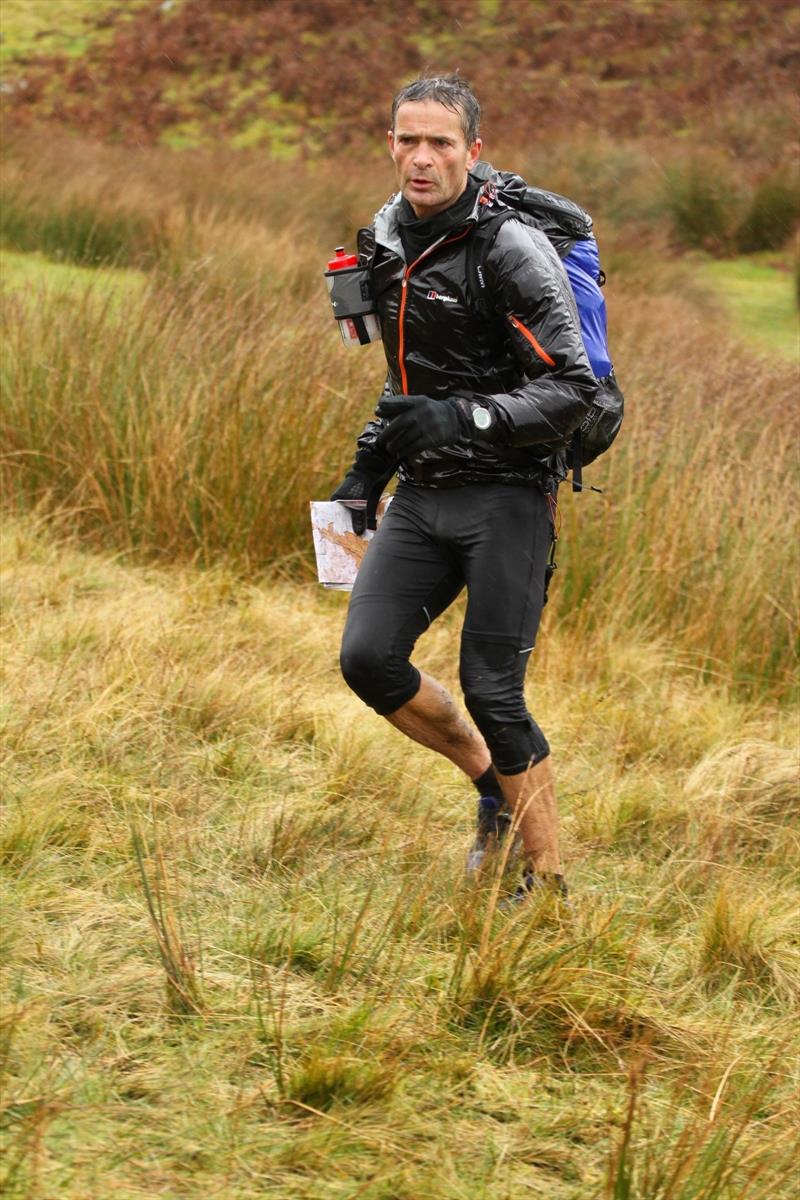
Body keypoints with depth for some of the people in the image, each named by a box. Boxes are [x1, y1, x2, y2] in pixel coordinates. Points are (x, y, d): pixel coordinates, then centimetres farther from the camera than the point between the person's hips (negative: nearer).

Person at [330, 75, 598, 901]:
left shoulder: (510, 251, -15)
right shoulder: (387, 241, 9)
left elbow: (572, 388, -19)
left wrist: (465, 418, -30)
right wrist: (368, 466, 21)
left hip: (506, 497, -7)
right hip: (422, 495, 7)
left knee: (491, 690, -8)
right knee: (369, 658, -6)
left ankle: (547, 880, 7)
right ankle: (491, 781, 19)